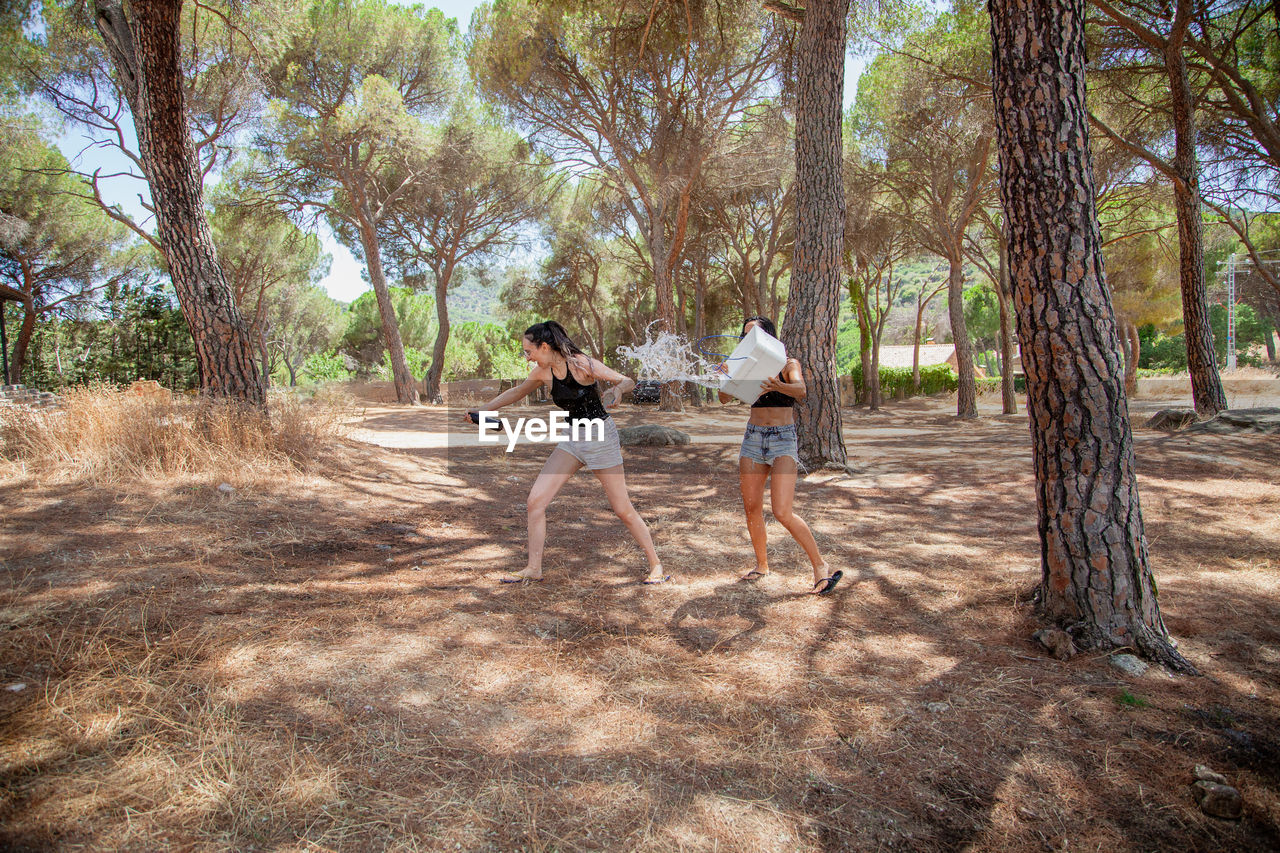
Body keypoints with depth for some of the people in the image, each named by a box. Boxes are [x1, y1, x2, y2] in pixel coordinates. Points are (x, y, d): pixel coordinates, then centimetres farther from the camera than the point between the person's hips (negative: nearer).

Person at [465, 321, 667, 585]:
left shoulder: (581, 364, -18)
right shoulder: (543, 372, 0)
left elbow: (628, 382, -15)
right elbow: (517, 392, 19)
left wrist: (616, 390, -38)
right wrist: (482, 410, 21)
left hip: (601, 436, -6)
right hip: (572, 438, 6)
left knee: (624, 510, -2)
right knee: (535, 501, -3)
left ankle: (656, 565, 15)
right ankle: (533, 569, 11)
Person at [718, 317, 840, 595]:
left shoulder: (787, 364, -3)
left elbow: (801, 390, -23)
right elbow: (725, 398, -2)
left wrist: (778, 386, -44)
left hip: (783, 439, -5)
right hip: (753, 438, 5)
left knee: (782, 512, -16)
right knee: (752, 507, 6)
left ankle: (820, 566, -1)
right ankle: (762, 565, 24)